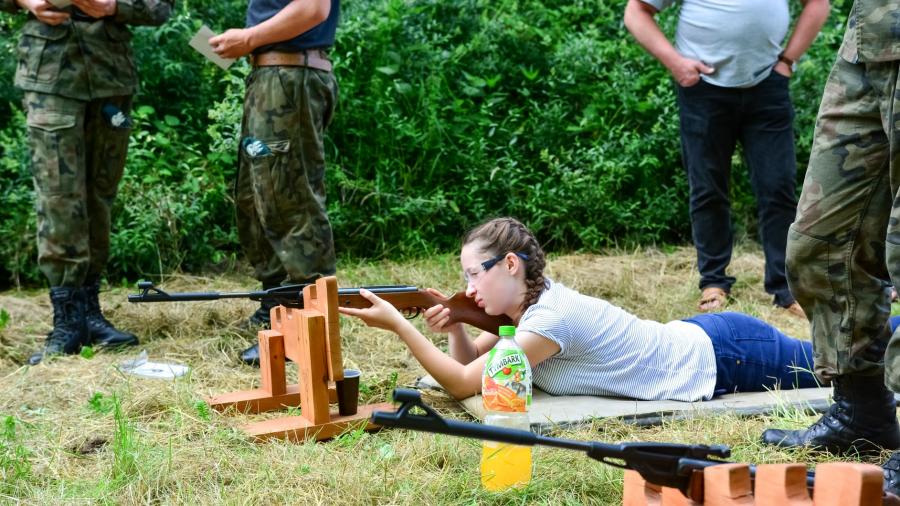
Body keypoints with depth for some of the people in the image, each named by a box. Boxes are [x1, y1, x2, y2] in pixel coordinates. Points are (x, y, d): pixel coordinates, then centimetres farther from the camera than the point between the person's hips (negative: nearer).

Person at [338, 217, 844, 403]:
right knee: (842, 357, 27)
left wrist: (398, 324, -31)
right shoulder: (530, 300, -3)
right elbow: (473, 361, 5)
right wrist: (454, 329, -17)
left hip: (721, 357, -7)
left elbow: (464, 383, -29)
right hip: (698, 340, 7)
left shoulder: (551, 318, -29)